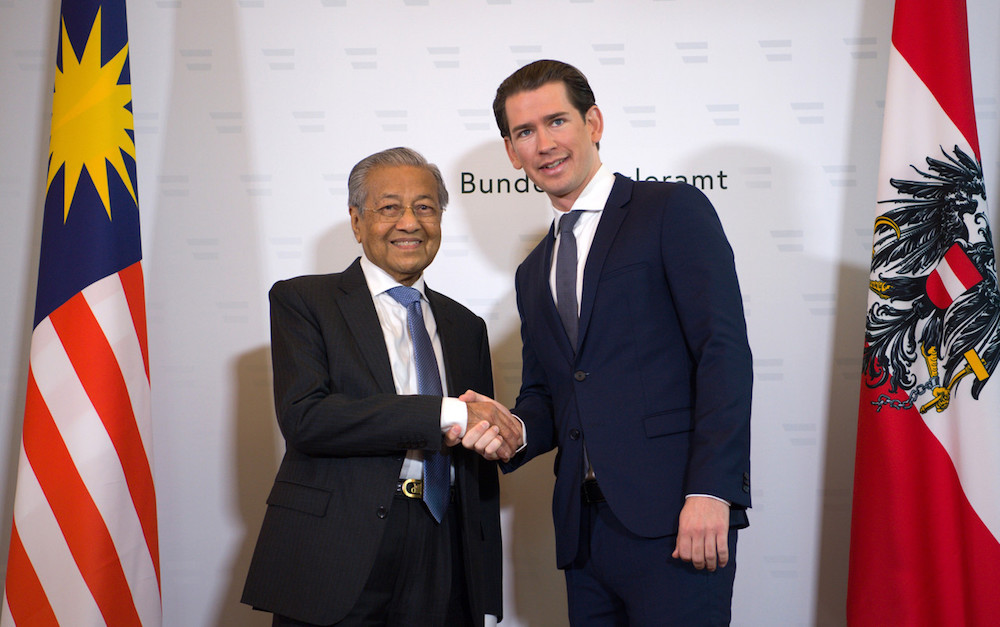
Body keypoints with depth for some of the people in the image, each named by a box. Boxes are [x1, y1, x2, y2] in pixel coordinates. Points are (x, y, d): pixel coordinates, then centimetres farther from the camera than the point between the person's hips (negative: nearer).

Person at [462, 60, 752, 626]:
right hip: (585, 529, 6)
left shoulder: (675, 211, 1)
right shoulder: (534, 272, 22)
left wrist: (710, 492, -18)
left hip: (674, 517, -6)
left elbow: (726, 352, -9)